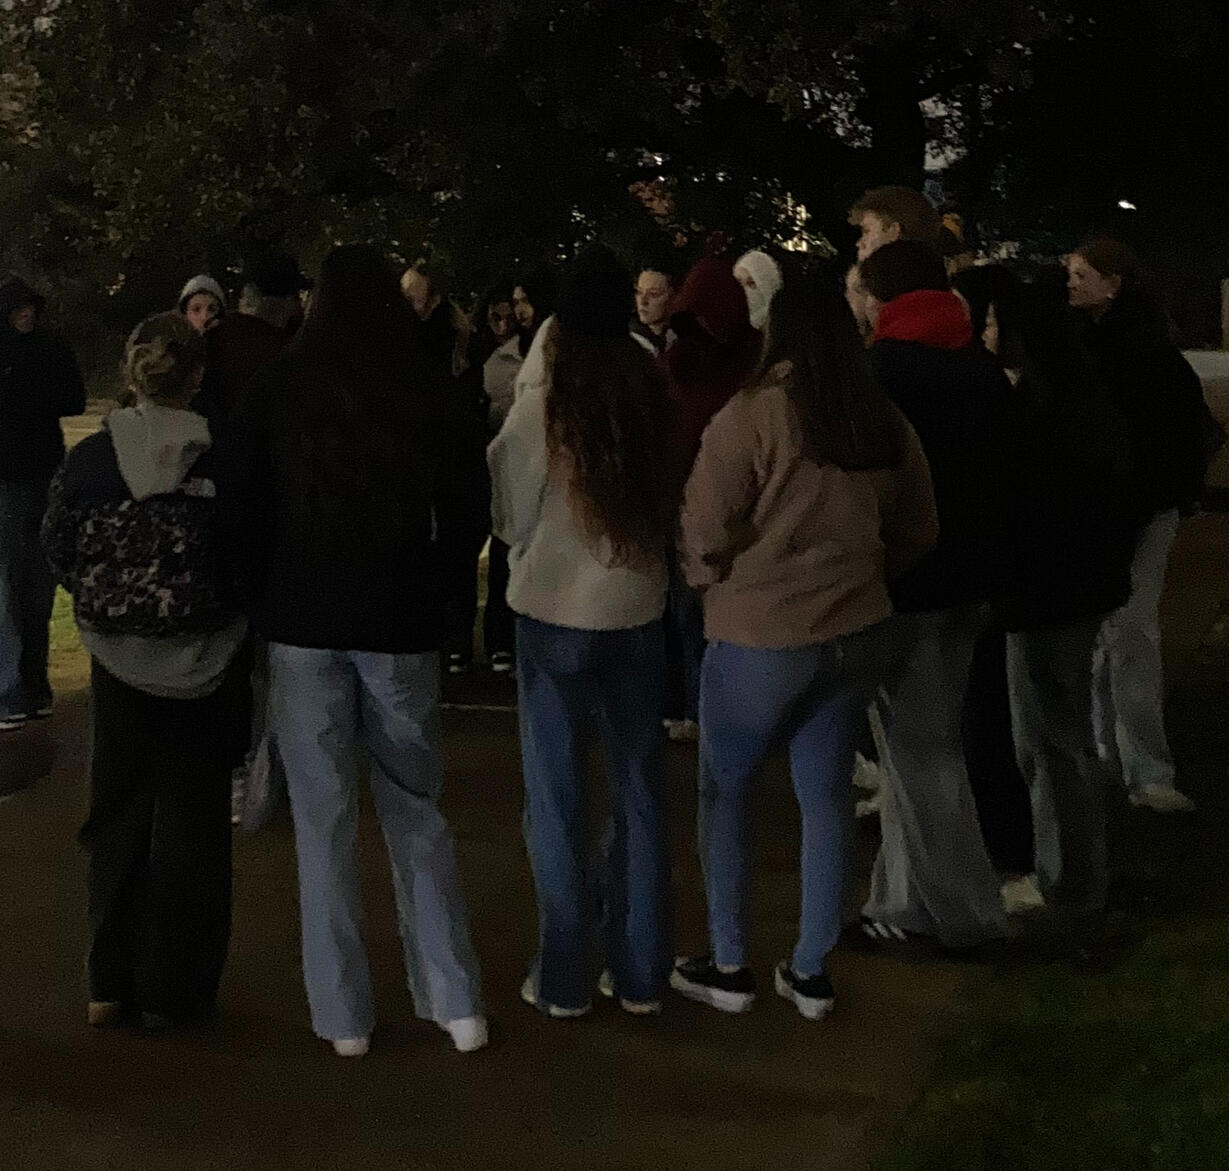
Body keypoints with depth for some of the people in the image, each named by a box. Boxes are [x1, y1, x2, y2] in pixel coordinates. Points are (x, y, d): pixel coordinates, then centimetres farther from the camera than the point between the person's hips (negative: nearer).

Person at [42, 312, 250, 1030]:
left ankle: (111, 984, 20)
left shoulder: (89, 458, -7)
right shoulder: (222, 461, -14)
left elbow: (59, 553, -1)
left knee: (119, 816, 16)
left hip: (119, 664, 2)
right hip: (205, 667, -2)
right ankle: (171, 991, 16)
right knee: (191, 823, 9)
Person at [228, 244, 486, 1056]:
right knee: (417, 810, 11)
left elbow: (247, 505, 0)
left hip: (303, 619, -1)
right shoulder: (427, 387, 0)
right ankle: (457, 1002, 11)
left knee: (325, 820, 5)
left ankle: (345, 1014, 9)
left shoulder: (279, 388, -2)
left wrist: (262, 599, 10)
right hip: (401, 618, 1)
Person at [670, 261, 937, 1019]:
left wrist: (709, 581, 8)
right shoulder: (885, 424, 0)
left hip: (760, 634, -5)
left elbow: (706, 530, -13)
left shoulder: (753, 415, -16)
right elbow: (917, 534, 11)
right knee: (828, 794, 13)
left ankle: (729, 967, 18)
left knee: (726, 791, 12)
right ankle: (812, 971, 21)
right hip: (857, 629, 5)